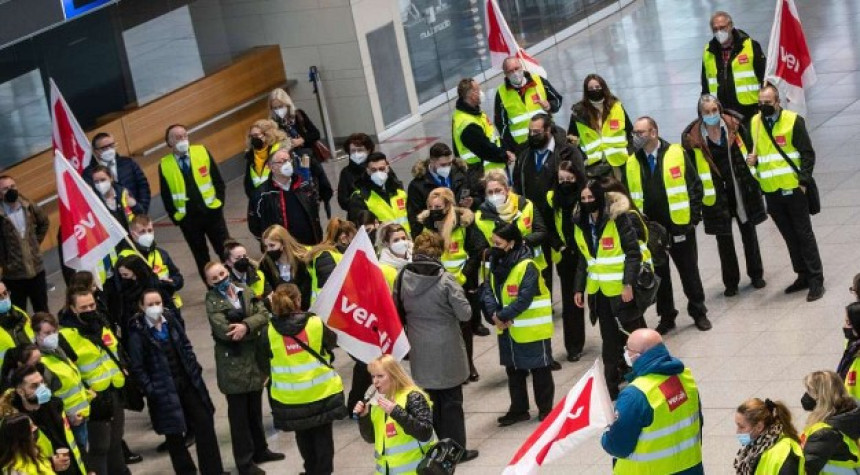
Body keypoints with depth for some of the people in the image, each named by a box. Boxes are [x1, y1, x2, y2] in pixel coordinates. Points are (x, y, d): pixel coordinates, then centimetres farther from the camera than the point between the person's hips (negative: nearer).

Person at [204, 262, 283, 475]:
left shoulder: (245, 292, 8)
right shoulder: (212, 302, -8)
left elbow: (263, 314, -5)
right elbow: (224, 330, -22)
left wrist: (246, 326, -23)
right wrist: (255, 330, -15)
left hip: (255, 360, 5)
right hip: (233, 365, -5)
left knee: (255, 409, 18)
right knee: (239, 414, 3)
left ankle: (260, 450, 34)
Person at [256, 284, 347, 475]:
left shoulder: (269, 333, -12)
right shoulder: (315, 324, -12)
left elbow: (264, 365, -3)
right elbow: (332, 342, 6)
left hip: (291, 398, 1)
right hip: (322, 392, -1)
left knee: (304, 438, 21)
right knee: (322, 436, 14)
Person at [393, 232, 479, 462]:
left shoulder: (403, 277, -7)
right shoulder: (445, 279, -18)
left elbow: (398, 310, 4)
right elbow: (465, 313, -15)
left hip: (420, 350, 4)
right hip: (446, 350, -4)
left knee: (431, 398, 16)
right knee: (451, 401, 8)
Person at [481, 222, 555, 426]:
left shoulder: (527, 267, -23)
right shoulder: (496, 263, 3)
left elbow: (524, 299, -26)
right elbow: (488, 291, -1)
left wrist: (502, 315, -23)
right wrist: (494, 314, -17)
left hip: (531, 329, -8)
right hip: (507, 329, 8)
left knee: (540, 370, 5)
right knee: (513, 369, 16)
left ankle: (545, 410, 16)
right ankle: (518, 409, 27)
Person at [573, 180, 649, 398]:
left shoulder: (619, 218, -13)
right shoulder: (581, 224, 8)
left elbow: (634, 252, -15)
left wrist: (629, 284, -21)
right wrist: (579, 288, 11)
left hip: (622, 290, -6)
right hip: (599, 291, 6)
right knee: (610, 341, 9)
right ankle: (611, 386, 15)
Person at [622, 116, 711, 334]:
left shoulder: (676, 154, -6)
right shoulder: (631, 163, 3)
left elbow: (695, 186, -4)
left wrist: (693, 217, -8)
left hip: (679, 226, -3)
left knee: (689, 271, 8)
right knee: (658, 274, 10)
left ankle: (698, 312, 23)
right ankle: (666, 316, 22)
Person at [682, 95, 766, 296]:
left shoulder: (734, 126, -7)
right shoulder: (693, 137, -13)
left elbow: (749, 150, 5)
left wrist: (753, 180, 4)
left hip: (741, 188, 2)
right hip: (716, 195, -2)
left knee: (748, 231, 14)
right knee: (723, 237, 6)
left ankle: (756, 274, 30)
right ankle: (730, 282, 20)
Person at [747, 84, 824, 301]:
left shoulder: (793, 121, -9)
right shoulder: (754, 123, 6)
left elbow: (808, 153, -8)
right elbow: (753, 150, 19)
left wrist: (804, 181, -15)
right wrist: (752, 159, -3)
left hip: (793, 188, -5)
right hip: (771, 191, 5)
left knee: (804, 234, -1)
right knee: (789, 236, 13)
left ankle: (816, 280, 3)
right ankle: (803, 275, 23)